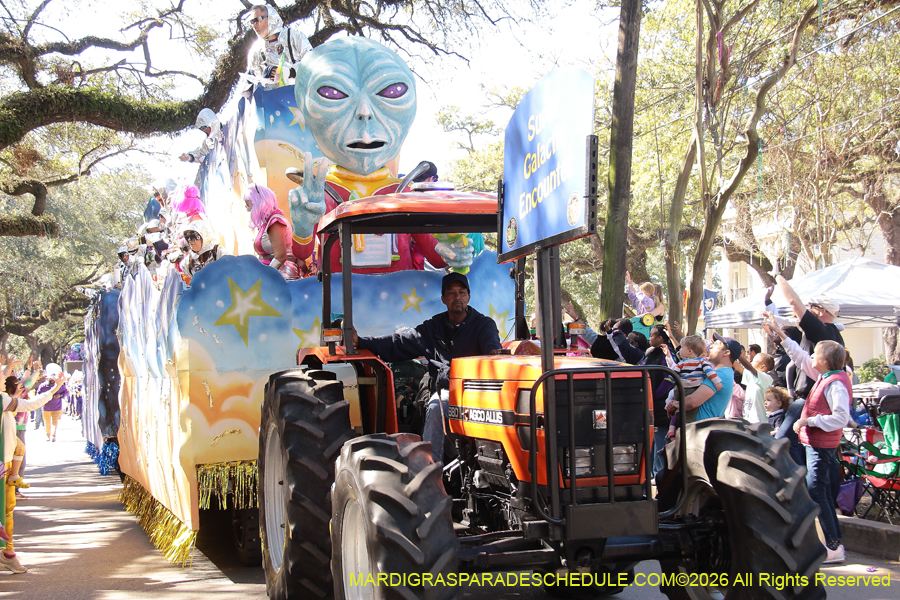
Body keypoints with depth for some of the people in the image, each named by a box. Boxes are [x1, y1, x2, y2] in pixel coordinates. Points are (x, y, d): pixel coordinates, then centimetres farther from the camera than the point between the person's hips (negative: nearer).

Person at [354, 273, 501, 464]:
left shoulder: (483, 324, 9)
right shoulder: (434, 328, 16)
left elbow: (490, 340, -14)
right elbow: (400, 342, 12)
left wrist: (493, 350, -42)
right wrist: (360, 342, 0)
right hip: (446, 389, 2)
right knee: (435, 408, -30)